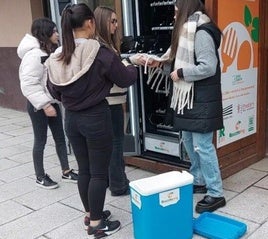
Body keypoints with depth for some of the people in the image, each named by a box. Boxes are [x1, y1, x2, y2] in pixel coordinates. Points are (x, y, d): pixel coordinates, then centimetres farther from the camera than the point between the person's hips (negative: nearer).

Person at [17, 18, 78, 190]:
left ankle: (66, 171, 25)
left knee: (60, 137, 13)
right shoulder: (34, 54, -20)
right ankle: (40, 177, 19)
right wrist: (44, 105, -25)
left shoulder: (50, 52, 11)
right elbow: (29, 85, -25)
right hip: (39, 105, -9)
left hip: (53, 102, 9)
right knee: (41, 141, 4)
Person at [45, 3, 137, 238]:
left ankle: (90, 214, 34)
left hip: (71, 118, 6)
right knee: (99, 172, 6)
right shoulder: (100, 53, -18)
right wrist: (129, 66, 14)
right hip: (97, 118, -6)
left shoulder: (57, 57, -1)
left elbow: (54, 90, 11)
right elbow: (127, 79, -8)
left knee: (84, 169, 19)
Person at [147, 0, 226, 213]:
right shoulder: (188, 32, 15)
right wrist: (160, 61, 17)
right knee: (189, 141, 16)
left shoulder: (201, 33, -17)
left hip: (201, 99, -10)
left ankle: (216, 194, 5)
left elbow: (208, 67, -25)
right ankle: (199, 181, 31)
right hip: (189, 97, 10)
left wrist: (181, 73, -16)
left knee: (202, 145, -6)